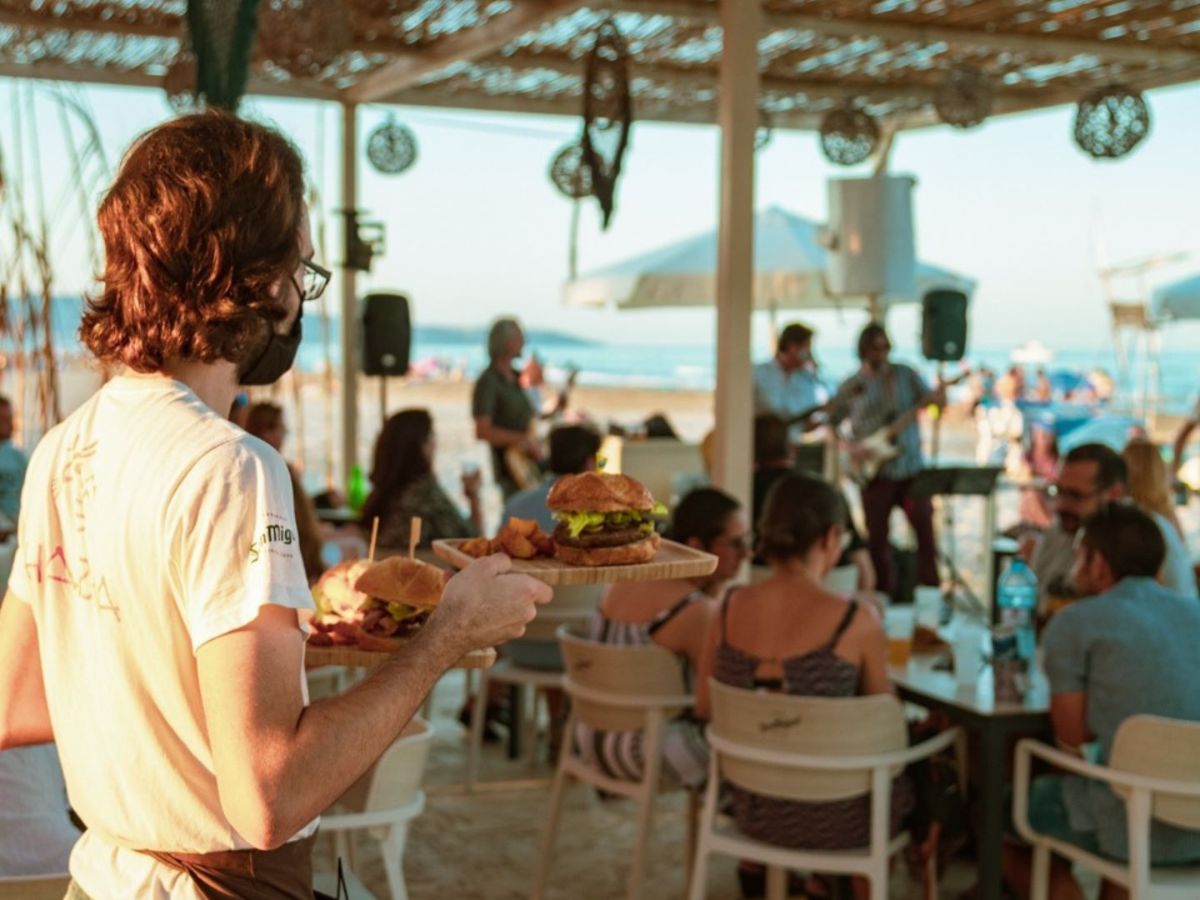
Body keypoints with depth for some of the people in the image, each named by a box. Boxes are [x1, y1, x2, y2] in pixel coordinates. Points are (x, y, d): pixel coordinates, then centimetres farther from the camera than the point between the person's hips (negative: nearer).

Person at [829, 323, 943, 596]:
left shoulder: (905, 374, 6)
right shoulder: (850, 387, 4)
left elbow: (930, 399, 5)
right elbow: (830, 423, 8)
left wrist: (935, 398, -18)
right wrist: (850, 448, -8)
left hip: (911, 467, 0)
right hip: (875, 472, 0)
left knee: (925, 527, -5)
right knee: (878, 537, 3)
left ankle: (930, 586, 6)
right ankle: (886, 592, 15)